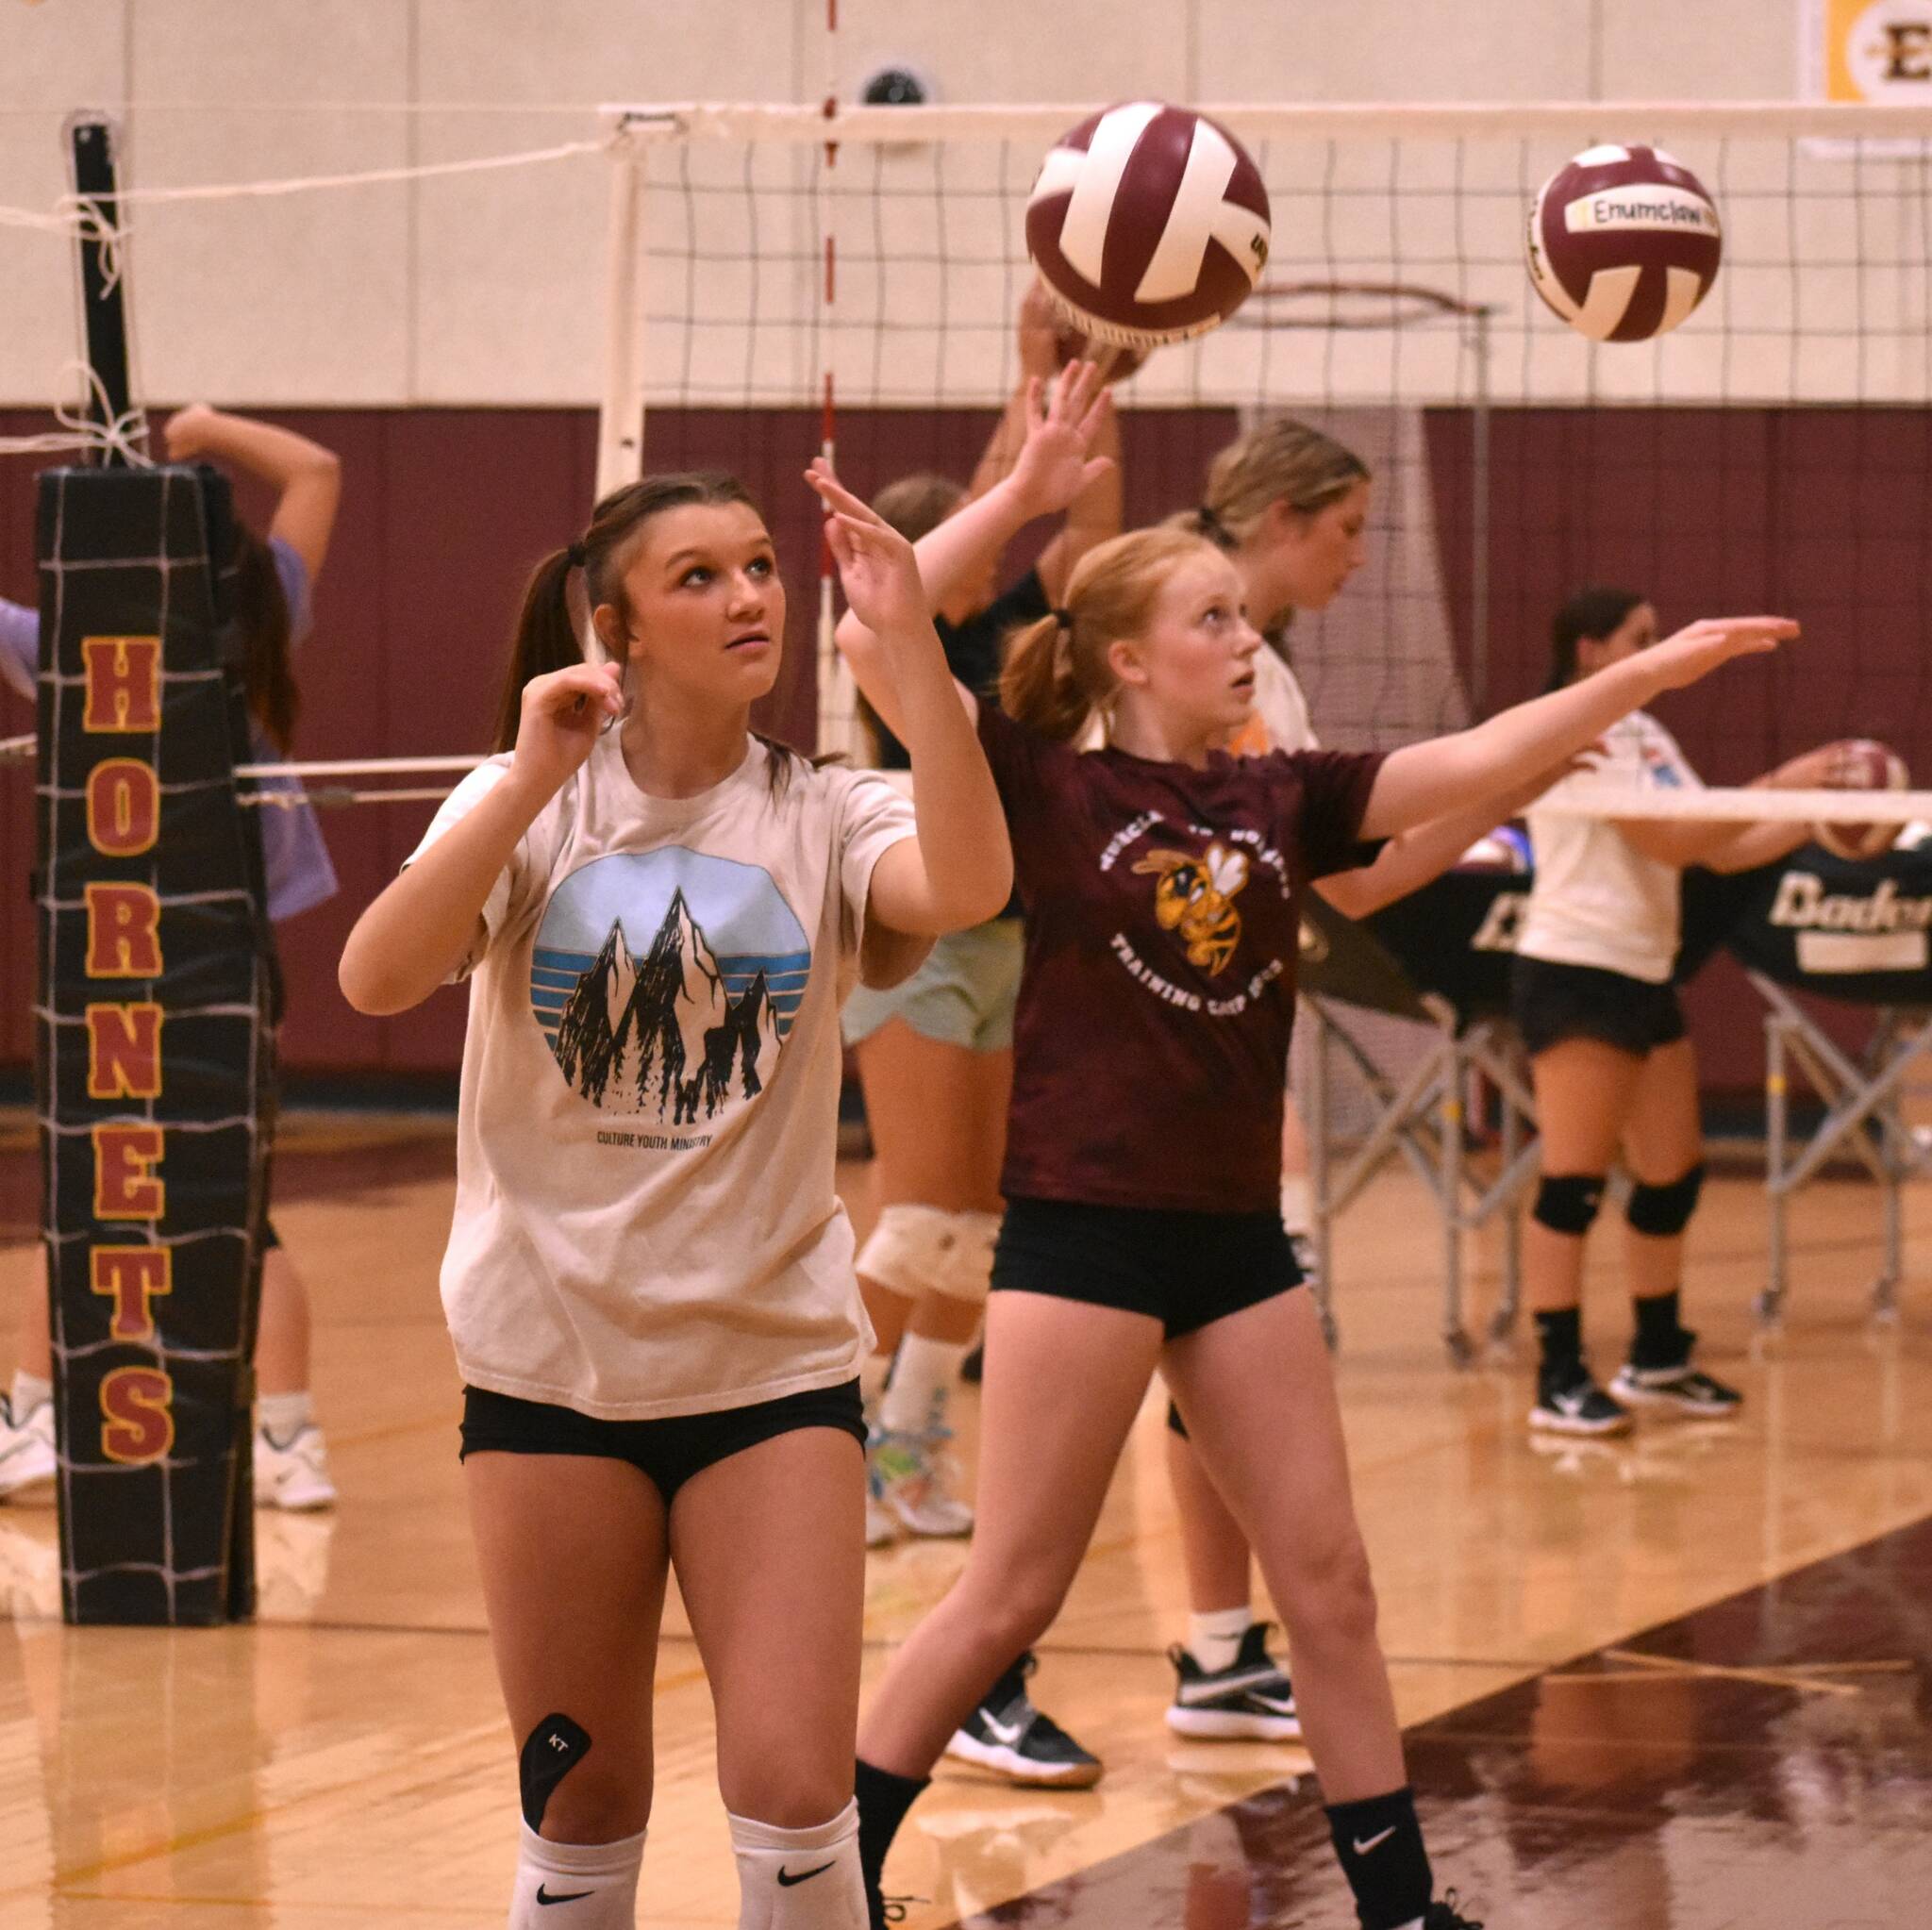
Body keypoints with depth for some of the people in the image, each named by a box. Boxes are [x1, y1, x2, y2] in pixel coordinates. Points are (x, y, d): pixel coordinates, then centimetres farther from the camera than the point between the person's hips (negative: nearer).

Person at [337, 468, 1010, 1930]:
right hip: (554, 1359, 0)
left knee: (795, 1802, -9)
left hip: (774, 1360, 0)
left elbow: (968, 887, -24)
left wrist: (911, 639, -27)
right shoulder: (530, 807, 0)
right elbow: (377, 978, -17)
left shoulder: (824, 820, -1)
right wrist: (529, 783, -24)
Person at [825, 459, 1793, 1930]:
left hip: (1238, 1239, 6)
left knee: (1330, 1583, 8)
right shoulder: (1048, 788, -6)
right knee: (1013, 1593, -2)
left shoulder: (1283, 800, 8)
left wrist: (1645, 675, -7)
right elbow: (877, 649, -18)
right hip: (1083, 1223, -6)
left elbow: (1474, 762, 1)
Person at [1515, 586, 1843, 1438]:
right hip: (1576, 975, -9)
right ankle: (1559, 1380, -5)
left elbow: (1721, 848, 13)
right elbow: (1671, 838, -20)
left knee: (1673, 1174, 11)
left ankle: (1657, 1360, 22)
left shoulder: (1644, 734, 15)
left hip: (1643, 977, 9)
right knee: (1575, 1181, -7)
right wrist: (1778, 787, -19)